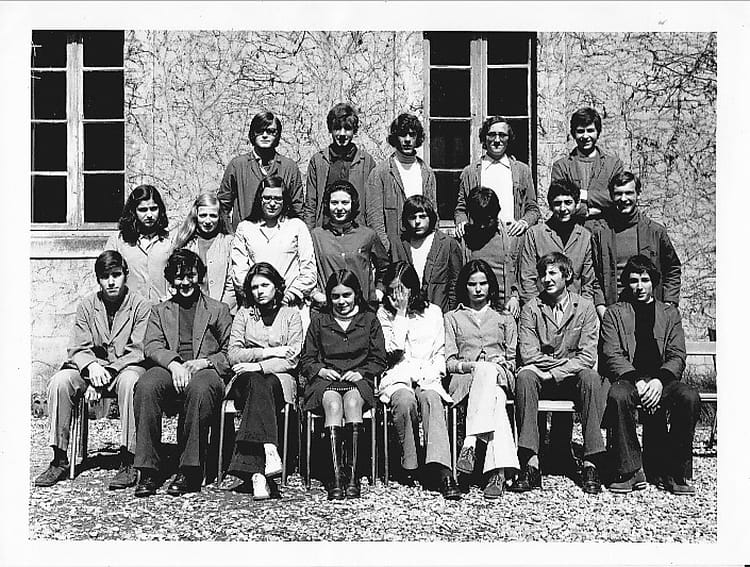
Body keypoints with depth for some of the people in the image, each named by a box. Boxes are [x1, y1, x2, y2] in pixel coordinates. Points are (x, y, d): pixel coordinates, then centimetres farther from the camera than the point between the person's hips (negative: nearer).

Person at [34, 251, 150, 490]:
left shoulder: (140, 306, -3)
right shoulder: (87, 306, 8)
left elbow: (139, 351, -10)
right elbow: (77, 348, 4)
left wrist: (106, 374, -21)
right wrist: (91, 366, -20)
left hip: (127, 367, -4)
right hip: (92, 368, 4)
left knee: (129, 382, -38)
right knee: (59, 382, -25)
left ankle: (128, 463, -33)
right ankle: (60, 460, -16)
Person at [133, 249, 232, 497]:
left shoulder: (218, 310, 20)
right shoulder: (159, 311, 24)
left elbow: (230, 353, 12)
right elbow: (152, 346, 7)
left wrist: (205, 362, -9)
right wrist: (174, 364, -14)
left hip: (205, 372, -2)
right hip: (169, 369, 2)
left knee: (200, 388, -39)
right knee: (146, 386, -34)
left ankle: (190, 472, -32)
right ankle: (148, 471, -29)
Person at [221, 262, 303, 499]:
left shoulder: (291, 315, 10)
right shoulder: (244, 314, 15)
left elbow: (291, 360, -1)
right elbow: (233, 355, 3)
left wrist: (258, 366, -14)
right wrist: (269, 352, -8)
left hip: (280, 380, -1)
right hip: (246, 380, 1)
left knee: (263, 384, -36)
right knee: (257, 383, -36)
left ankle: (255, 471, -45)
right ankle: (269, 449, -51)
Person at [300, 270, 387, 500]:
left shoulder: (369, 319, 16)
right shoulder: (319, 320, 17)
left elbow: (379, 361, 12)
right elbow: (305, 360, 16)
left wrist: (361, 373, -6)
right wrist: (320, 370, -4)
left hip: (358, 380, 0)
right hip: (325, 380, 1)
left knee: (352, 401, -35)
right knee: (333, 404, -34)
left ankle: (352, 475, -38)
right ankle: (336, 474, -42)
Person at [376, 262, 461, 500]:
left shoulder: (433, 312, 16)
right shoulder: (384, 313, 11)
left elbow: (440, 353, 15)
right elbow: (393, 350, -4)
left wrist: (432, 373, -5)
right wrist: (401, 313, -5)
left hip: (428, 377, 1)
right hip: (397, 377, -1)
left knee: (430, 398, -35)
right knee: (405, 400, -36)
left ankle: (440, 470, -47)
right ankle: (410, 468, -22)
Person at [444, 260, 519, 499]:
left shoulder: (504, 318, 28)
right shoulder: (452, 318, 24)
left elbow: (513, 359, 20)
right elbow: (448, 360, 12)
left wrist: (501, 364, -4)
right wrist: (467, 365, -10)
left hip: (499, 377, 1)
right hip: (463, 380, 0)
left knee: (487, 371, -40)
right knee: (490, 391, -38)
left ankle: (470, 443, -51)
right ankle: (498, 470, -50)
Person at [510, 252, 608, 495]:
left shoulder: (585, 307, 3)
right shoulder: (531, 309, 3)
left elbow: (587, 357, -6)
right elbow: (528, 354, -7)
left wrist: (554, 372, -16)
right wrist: (567, 361, -13)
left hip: (572, 379, 0)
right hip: (541, 378, 0)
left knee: (590, 376, -32)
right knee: (524, 375, -32)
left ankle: (590, 464, -32)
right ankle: (530, 465, -37)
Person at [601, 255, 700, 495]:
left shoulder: (669, 313, 19)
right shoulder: (614, 313, 13)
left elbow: (677, 357, 7)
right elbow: (611, 356, 1)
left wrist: (659, 380, -14)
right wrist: (637, 381, -17)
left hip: (662, 379, 2)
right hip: (628, 378, -1)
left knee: (690, 397, -30)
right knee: (617, 396, -36)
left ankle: (674, 471, -16)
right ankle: (630, 471, -23)